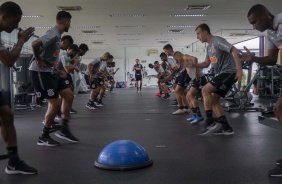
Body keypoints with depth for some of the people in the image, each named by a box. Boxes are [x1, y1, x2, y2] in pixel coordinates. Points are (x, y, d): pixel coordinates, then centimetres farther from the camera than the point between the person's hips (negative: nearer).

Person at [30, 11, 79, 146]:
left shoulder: (57, 34, 13)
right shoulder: (54, 34, -18)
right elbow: (35, 44, -33)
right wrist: (38, 61, -20)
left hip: (50, 71, 10)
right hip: (41, 72, -10)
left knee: (69, 95, 7)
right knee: (55, 103, -8)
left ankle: (64, 130, 14)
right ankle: (43, 137, 6)